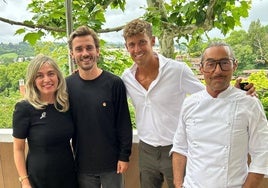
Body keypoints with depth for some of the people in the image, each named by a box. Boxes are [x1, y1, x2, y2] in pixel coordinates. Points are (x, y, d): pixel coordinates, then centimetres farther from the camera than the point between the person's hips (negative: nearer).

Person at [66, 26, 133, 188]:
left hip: (111, 162, -1)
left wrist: (124, 156, -6)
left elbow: (124, 123, -7)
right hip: (82, 164, 2)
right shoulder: (67, 85, -5)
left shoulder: (115, 83, -11)